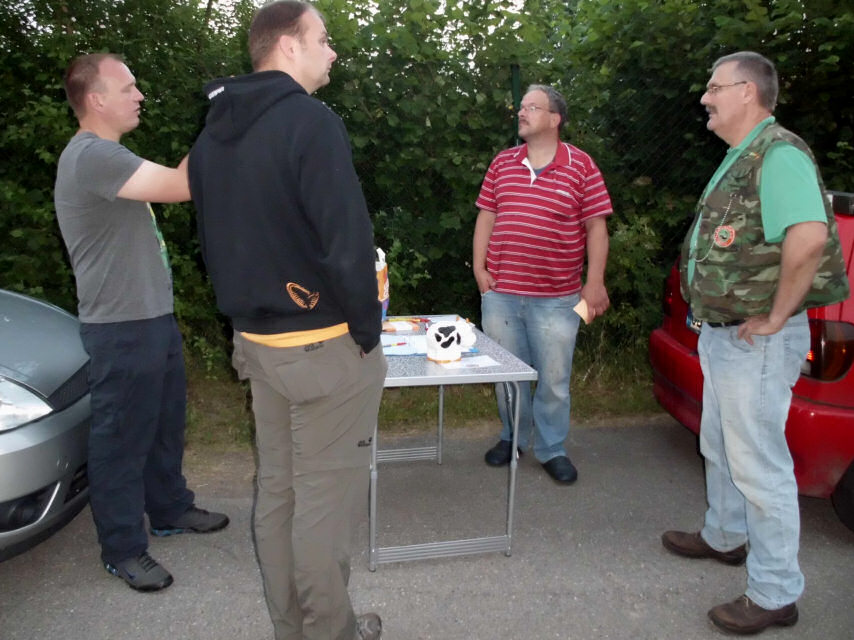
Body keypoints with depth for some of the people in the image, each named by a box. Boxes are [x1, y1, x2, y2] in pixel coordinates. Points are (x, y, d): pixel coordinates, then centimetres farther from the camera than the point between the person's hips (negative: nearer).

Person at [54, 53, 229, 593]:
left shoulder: (107, 154, 16)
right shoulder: (92, 155, -20)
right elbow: (182, 186, -26)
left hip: (153, 317, 10)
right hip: (122, 328, -10)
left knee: (166, 424, 21)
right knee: (122, 439, 3)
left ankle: (170, 510, 38)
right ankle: (123, 548, 18)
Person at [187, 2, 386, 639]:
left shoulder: (212, 134, 11)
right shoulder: (310, 121, -15)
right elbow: (347, 243, -21)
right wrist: (368, 331, -10)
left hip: (257, 341, 8)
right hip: (323, 344, -8)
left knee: (276, 490, 17)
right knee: (324, 499, 5)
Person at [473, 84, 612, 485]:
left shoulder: (581, 165, -1)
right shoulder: (502, 163, 8)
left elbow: (596, 226, -2)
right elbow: (486, 217, 11)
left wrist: (595, 281, -7)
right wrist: (478, 267, 2)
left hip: (556, 297, -3)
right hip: (500, 293, 3)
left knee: (553, 379, 7)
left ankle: (552, 449, 25)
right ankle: (512, 437, 34)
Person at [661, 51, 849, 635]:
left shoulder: (779, 154, -17)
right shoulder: (739, 159, 15)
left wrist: (775, 317, -24)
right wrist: (714, 319, 10)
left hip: (756, 343, -10)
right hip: (721, 336, 11)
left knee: (759, 465, -1)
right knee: (720, 449, 23)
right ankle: (726, 538, 42)